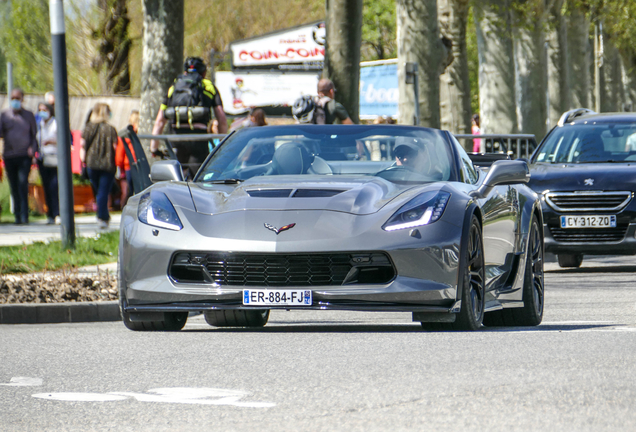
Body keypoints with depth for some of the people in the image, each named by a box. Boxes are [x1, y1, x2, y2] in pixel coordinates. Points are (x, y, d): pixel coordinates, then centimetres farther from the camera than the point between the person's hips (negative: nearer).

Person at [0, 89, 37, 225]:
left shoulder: (29, 115, 9)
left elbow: (34, 134, 12)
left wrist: (33, 148, -5)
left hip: (25, 156, -2)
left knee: (23, 184, -16)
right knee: (14, 187, 3)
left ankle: (24, 215, -19)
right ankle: (18, 216, 8)